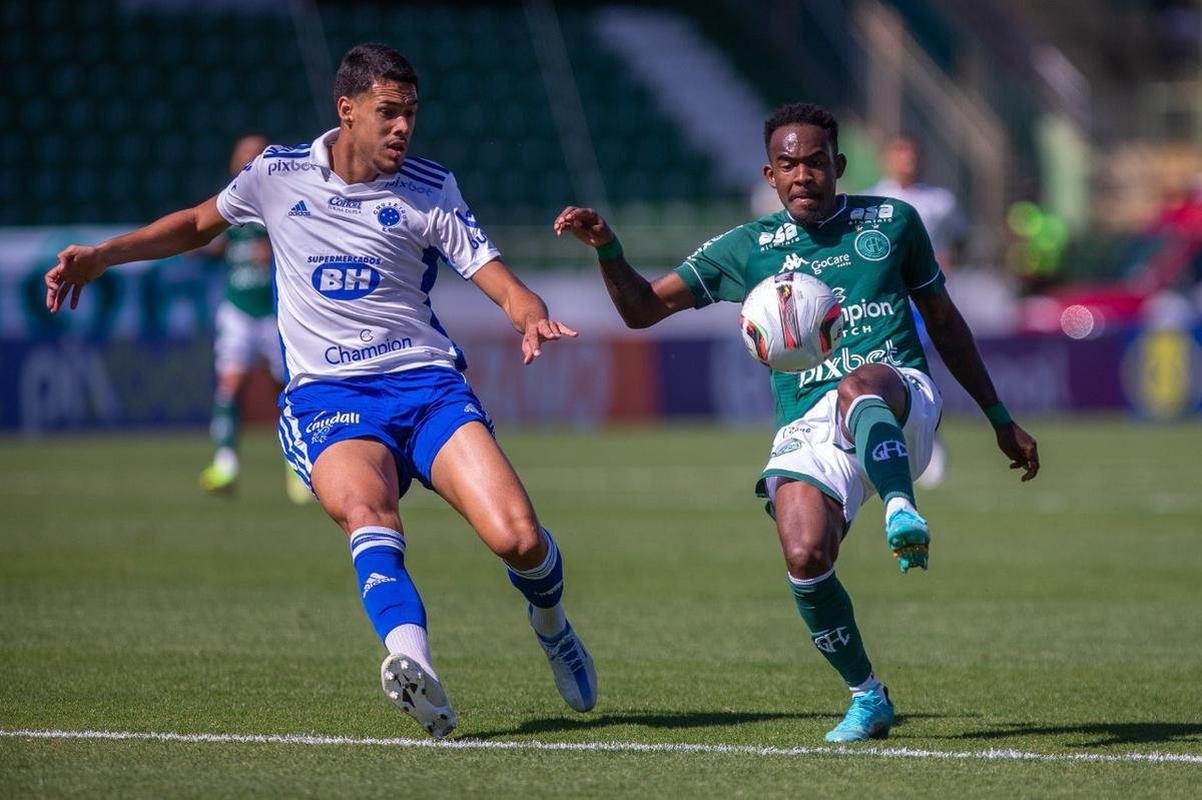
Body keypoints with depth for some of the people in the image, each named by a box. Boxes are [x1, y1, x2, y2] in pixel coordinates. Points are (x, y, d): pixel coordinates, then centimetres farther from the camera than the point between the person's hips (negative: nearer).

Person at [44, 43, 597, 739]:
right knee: (364, 511, -36)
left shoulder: (431, 188, 4)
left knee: (517, 538, -18)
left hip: (429, 385, 1)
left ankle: (551, 624, 19)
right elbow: (200, 223, 25)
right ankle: (415, 666, -60)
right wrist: (100, 256, 17)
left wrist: (531, 314, -25)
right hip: (328, 394, -1)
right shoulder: (277, 174, 8)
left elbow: (490, 270, -1)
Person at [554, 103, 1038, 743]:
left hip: (902, 401, -2)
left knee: (858, 388, -39)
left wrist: (1001, 419, 25)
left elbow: (943, 320, 24)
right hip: (807, 428, 2)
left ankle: (903, 518, -60)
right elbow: (643, 308, 16)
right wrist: (605, 246, -4)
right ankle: (866, 698, -4)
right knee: (805, 556, -24)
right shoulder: (748, 248, 15)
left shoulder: (891, 222, 15)